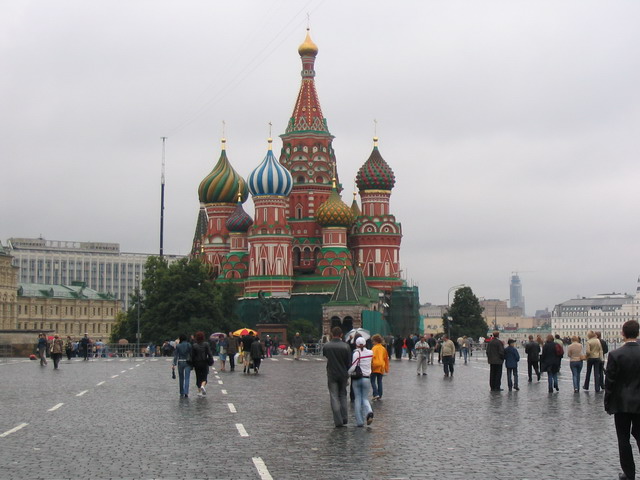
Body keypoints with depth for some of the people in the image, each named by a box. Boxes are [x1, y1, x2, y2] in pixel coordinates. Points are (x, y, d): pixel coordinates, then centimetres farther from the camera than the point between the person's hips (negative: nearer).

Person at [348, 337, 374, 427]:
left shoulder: (356, 353, -11)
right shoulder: (370, 353, 2)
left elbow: (352, 367, -17)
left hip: (356, 378, -3)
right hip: (366, 378, 3)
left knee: (358, 399, 5)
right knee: (365, 398, 12)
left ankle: (359, 421, 2)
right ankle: (369, 412, -19)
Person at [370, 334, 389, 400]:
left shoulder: (374, 348, -8)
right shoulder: (383, 348, 9)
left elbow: (372, 357, -15)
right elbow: (386, 359, 15)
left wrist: (370, 365, -10)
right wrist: (386, 368, 21)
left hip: (375, 367, -6)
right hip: (381, 367, 6)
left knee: (373, 381, 0)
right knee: (379, 381, 11)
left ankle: (376, 394, -12)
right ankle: (379, 396, 12)